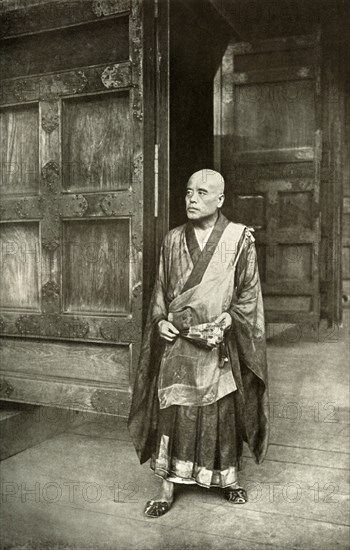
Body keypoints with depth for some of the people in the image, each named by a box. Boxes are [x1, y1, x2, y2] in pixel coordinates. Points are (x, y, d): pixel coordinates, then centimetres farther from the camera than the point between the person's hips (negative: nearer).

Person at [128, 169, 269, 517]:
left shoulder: (240, 238, -2)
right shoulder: (173, 240, 7)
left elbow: (249, 292, -2)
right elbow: (160, 289, 13)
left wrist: (225, 321, -15)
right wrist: (160, 321, -3)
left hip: (220, 344, -2)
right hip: (176, 342, 2)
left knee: (223, 412, 8)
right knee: (171, 410, 1)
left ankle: (228, 478, 29)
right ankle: (167, 487, 14)